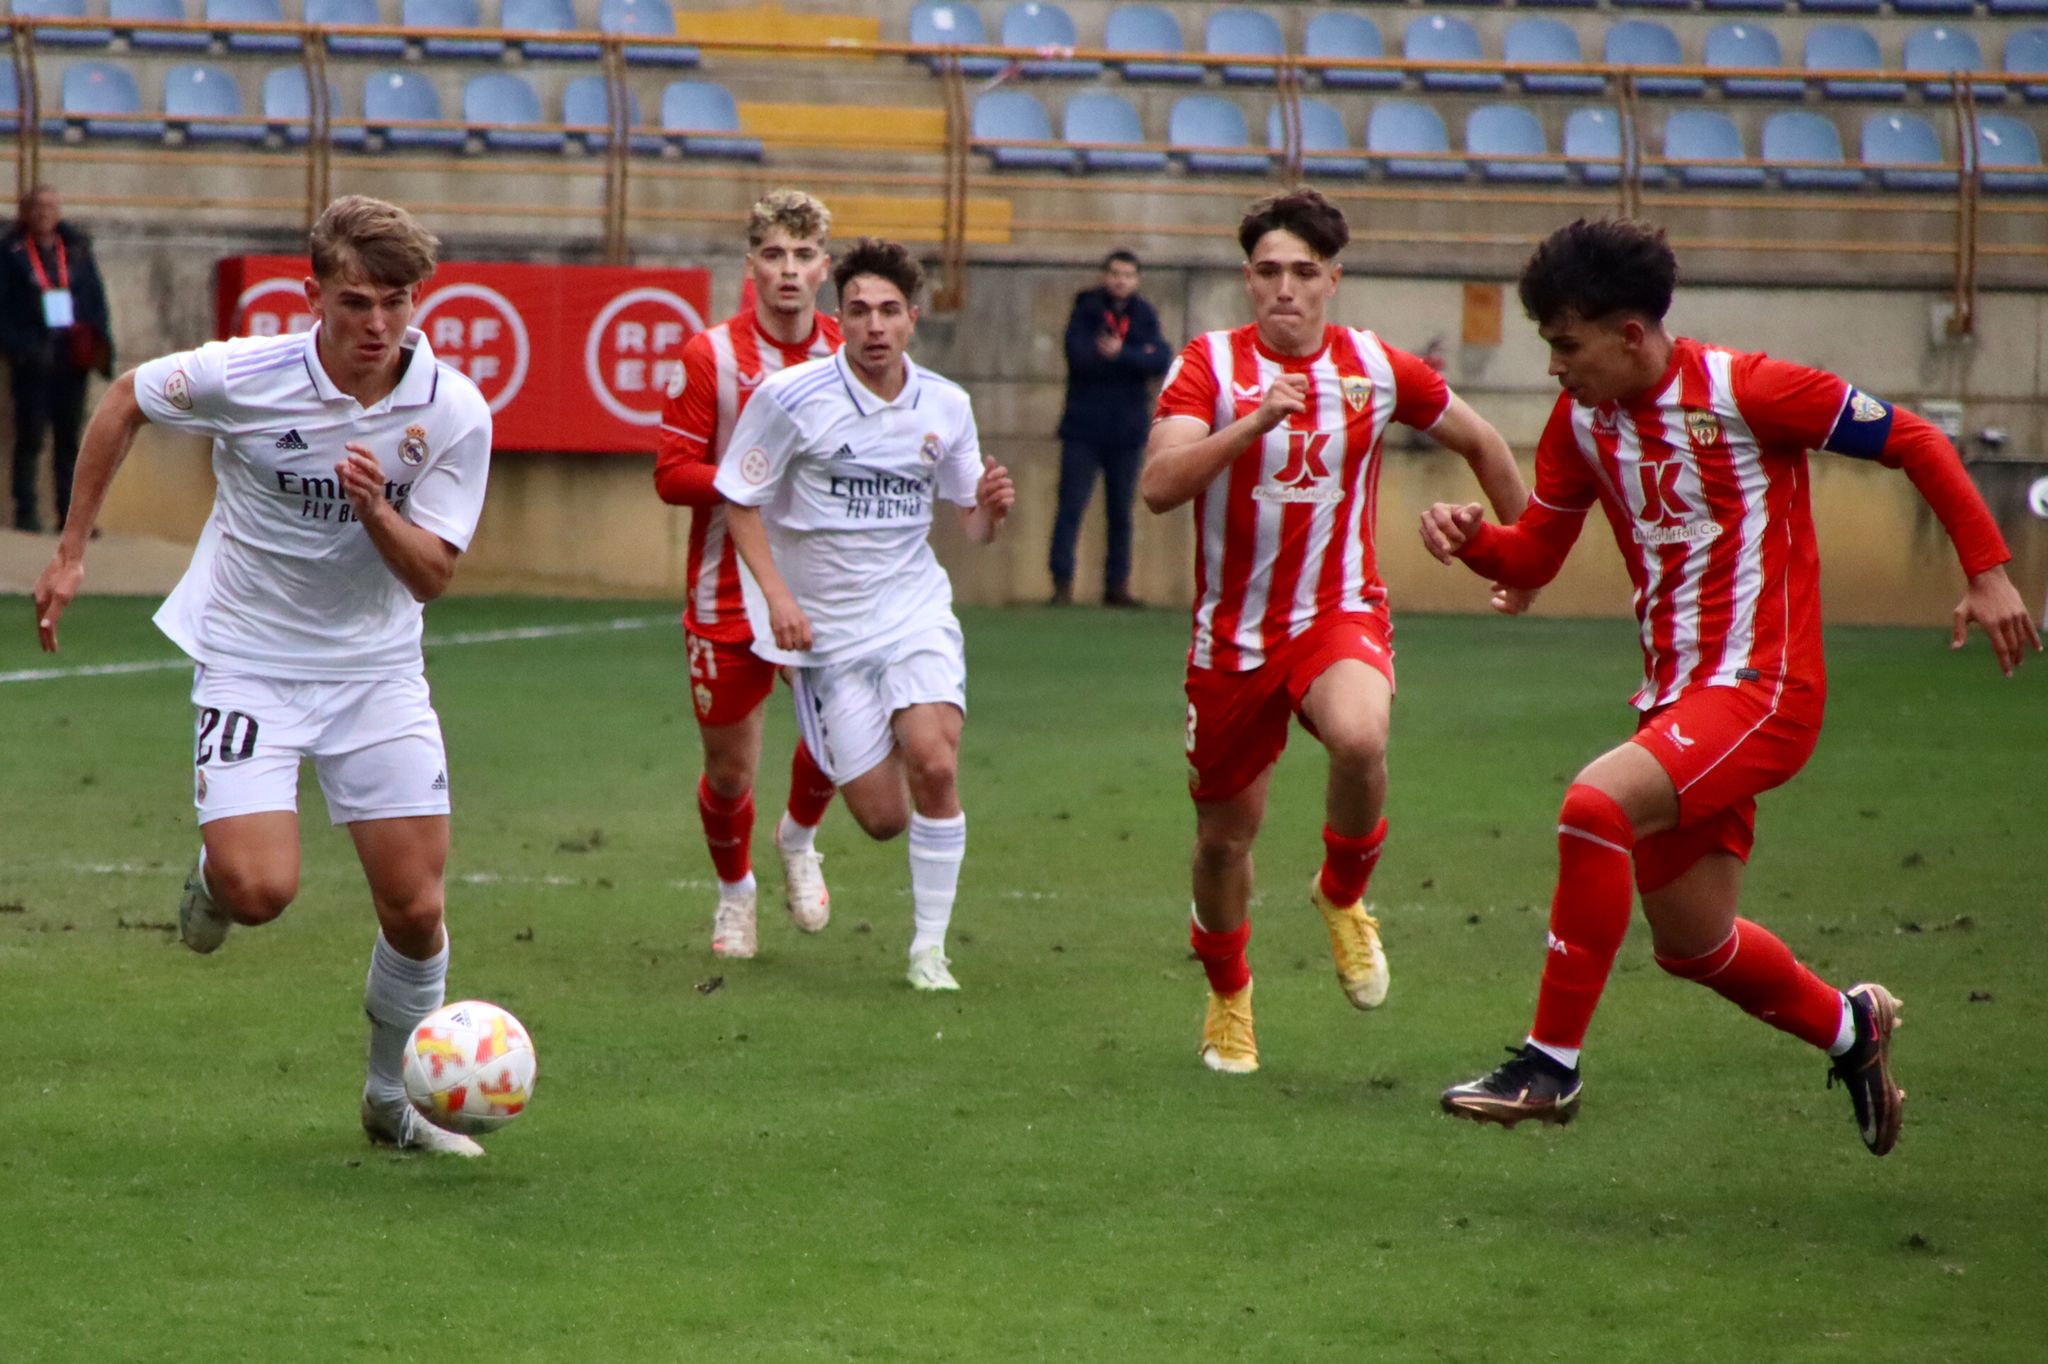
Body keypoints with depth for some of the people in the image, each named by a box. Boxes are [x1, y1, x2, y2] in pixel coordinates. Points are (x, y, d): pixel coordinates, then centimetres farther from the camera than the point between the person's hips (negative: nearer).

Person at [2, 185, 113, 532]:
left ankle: (70, 513, 7)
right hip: (33, 358, -3)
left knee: (69, 436, 4)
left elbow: (95, 298, 11)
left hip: (71, 356, 3)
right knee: (31, 434, -2)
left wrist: (99, 344, 0)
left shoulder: (77, 249, 11)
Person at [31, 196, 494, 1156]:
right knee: (262, 889, -19)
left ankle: (394, 1101, 22)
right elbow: (124, 402, 4)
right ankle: (211, 881, 19)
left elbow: (430, 577, -9)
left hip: (377, 671, 2)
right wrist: (72, 551, 5)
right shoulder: (242, 377, -17)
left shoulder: (454, 413, -13)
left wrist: (376, 509, -30)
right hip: (249, 664, -2)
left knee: (416, 909, -1)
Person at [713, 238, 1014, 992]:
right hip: (827, 627, -2)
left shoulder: (946, 405, 2)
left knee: (935, 766, -22)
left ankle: (930, 947, -7)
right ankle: (800, 826, 34)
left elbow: (971, 522, 11)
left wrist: (990, 506, -13)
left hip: (917, 611, 2)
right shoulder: (790, 395, -9)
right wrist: (777, 594, -15)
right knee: (884, 819, -5)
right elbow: (739, 500, -3)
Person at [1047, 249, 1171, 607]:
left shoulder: (1144, 316, 7)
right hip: (1083, 427, -3)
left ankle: (1117, 583, 13)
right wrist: (1136, 359, -13)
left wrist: (1120, 353, -20)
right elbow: (1080, 356, -16)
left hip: (1127, 430, 3)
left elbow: (1161, 361, -7)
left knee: (1121, 511, 7)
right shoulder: (1086, 310, 0)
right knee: (1071, 506, -6)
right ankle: (1062, 581, -4)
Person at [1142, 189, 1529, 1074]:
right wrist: (1254, 421, -33)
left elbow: (1479, 443, 16)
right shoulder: (1210, 364, -7)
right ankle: (1228, 998, 38)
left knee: (1359, 739, -34)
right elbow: (1157, 487, -22)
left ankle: (1343, 897, -3)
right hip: (1233, 634, 1)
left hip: (1340, 616, -1)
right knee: (1224, 834, 9)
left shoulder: (1378, 370, -1)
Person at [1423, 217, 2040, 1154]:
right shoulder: (1581, 421, 5)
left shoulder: (1743, 391, -14)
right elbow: (1533, 556, 13)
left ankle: (1551, 1065, -22)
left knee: (1595, 805, -29)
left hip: (1762, 688, -8)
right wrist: (1470, 538, -9)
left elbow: (1911, 441, -6)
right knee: (1691, 944, 14)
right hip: (1676, 695, 8)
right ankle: (1848, 1027, 42)